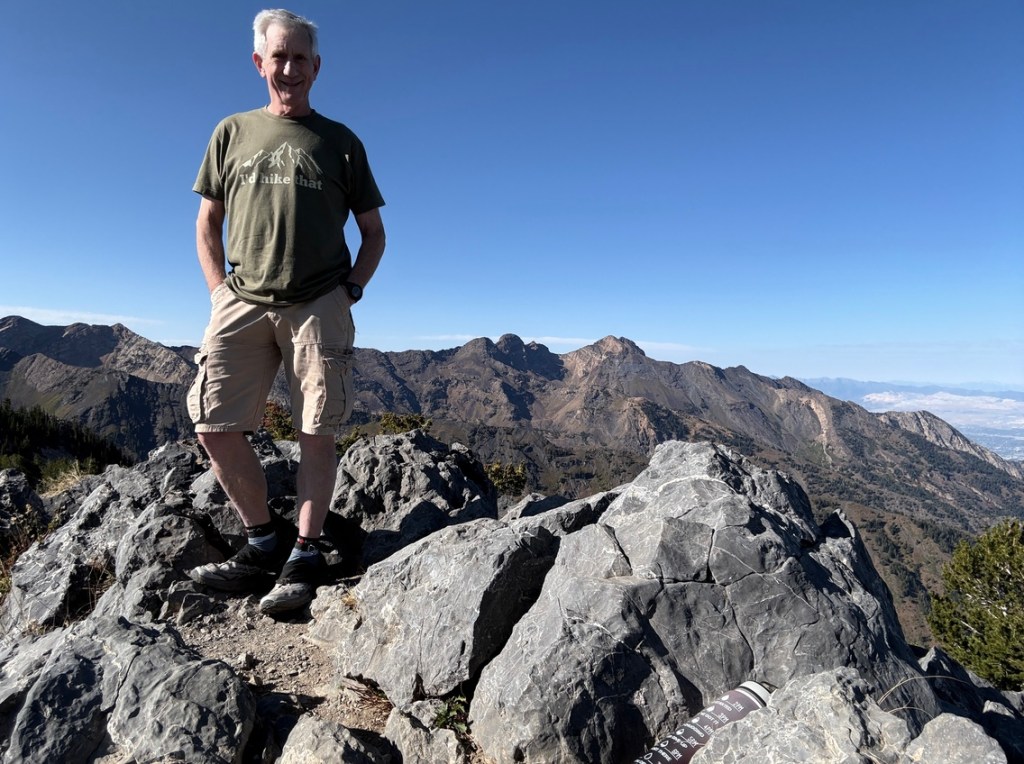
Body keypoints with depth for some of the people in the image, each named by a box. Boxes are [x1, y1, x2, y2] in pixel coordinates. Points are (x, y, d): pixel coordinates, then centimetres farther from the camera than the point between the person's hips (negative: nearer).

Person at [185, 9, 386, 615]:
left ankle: (306, 555, 4)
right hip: (242, 303, 3)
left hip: (320, 305, -2)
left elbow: (374, 231, 13)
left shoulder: (341, 142, 13)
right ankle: (263, 543, 9)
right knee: (215, 428, -5)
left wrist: (350, 290, -1)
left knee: (317, 432, -5)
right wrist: (220, 291, 5)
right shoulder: (232, 133, 17)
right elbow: (207, 225, 18)